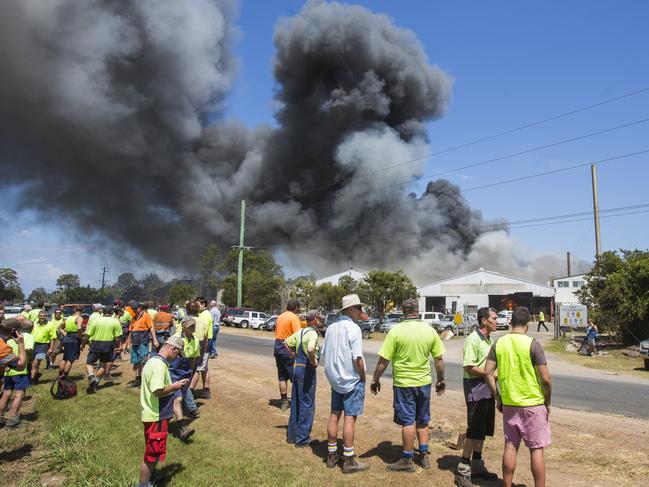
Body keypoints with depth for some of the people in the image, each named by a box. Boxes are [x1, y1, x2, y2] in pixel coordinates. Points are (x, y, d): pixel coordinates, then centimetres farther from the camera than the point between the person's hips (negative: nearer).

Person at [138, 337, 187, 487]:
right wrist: (174, 386, -16)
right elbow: (157, 391, -30)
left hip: (154, 414, 10)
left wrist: (173, 385, 8)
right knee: (152, 454, 3)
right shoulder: (159, 365, -24)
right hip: (157, 416, -10)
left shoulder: (153, 360, 9)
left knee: (153, 451, 23)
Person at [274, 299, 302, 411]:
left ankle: (284, 402, 17)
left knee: (282, 377, 12)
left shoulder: (280, 316, 13)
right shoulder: (294, 318, -11)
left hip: (278, 347, 7)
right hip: (289, 349, -7)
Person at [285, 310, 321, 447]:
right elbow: (310, 349, -35)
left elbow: (286, 342, 19)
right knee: (307, 404, 1)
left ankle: (292, 434, 25)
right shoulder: (313, 333, -16)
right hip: (307, 369, -8)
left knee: (295, 403, 16)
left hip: (297, 366, 9)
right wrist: (313, 361, -19)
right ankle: (302, 438, 7)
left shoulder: (300, 332, 10)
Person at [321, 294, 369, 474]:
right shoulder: (353, 328, -17)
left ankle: (331, 455, 23)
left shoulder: (331, 327, 6)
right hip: (352, 380, -7)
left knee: (334, 415, 14)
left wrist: (333, 373, 16)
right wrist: (363, 377, -5)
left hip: (335, 379, 7)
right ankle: (349, 461, 7)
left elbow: (324, 354, 10)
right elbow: (357, 359, -19)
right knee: (350, 418, 0)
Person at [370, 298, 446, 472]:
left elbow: (383, 360, -13)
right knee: (422, 420, 19)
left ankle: (407, 460, 16)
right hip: (424, 382, 4)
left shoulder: (396, 331, -14)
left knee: (408, 421, 6)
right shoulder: (430, 331, -3)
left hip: (403, 383, -4)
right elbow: (439, 359, 4)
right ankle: (424, 455, 27)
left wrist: (375, 379, 0)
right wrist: (441, 380, 18)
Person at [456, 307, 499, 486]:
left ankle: (477, 465, 29)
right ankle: (463, 470, 5)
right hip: (475, 386, -9)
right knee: (474, 431, -5)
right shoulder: (473, 339, -17)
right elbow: (470, 367, -21)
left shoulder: (489, 339, 13)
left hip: (488, 387, 9)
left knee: (483, 430, 16)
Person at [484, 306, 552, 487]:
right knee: (536, 449, 7)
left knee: (510, 446, 13)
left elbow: (488, 372, -2)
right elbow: (546, 379, -14)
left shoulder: (499, 343, -1)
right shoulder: (532, 344, -13)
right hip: (533, 404, -4)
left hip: (509, 404, 4)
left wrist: (498, 398, 8)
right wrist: (547, 403, 1)